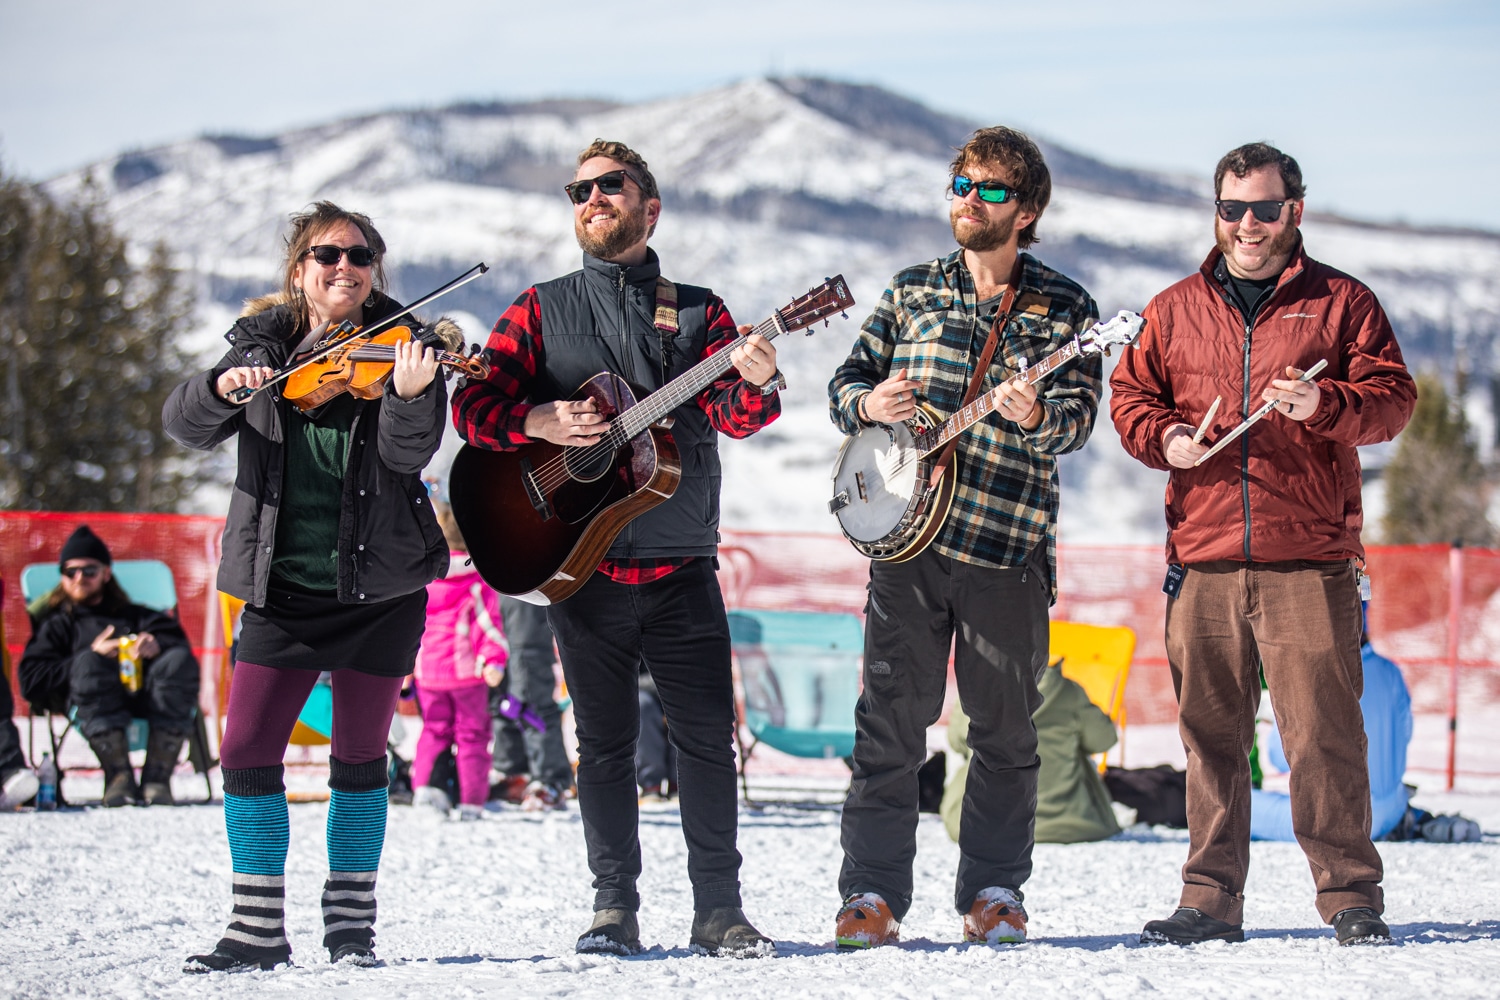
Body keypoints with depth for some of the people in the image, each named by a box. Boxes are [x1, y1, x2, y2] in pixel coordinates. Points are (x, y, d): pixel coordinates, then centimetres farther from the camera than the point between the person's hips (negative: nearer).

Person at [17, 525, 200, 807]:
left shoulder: (135, 616, 37)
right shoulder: (56, 626, 32)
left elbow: (177, 641, 15)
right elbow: (31, 683, 11)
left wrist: (156, 644, -10)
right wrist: (92, 658, -1)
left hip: (146, 699, 2)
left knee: (179, 660, -28)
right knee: (88, 662, -33)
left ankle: (157, 776, -35)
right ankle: (118, 775, -38)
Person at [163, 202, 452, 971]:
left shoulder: (396, 350, -1)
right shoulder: (261, 347, 5)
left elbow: (408, 454, -15)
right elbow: (184, 426, -6)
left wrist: (410, 394, -35)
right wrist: (223, 386, -26)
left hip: (382, 589, -1)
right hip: (283, 589, 1)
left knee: (360, 756, 5)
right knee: (247, 750, -5)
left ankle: (351, 922, 15)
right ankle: (259, 929, 2)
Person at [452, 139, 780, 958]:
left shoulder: (697, 310, 10)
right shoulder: (543, 310, 9)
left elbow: (733, 414, -4)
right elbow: (474, 405, 1)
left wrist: (755, 382, -27)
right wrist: (538, 421, -18)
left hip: (681, 564, 0)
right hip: (579, 563, 0)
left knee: (708, 735, -2)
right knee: (605, 739, 4)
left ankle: (719, 910, 5)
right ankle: (615, 907, 10)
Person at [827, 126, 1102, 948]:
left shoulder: (1062, 307, 5)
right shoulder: (911, 291, 12)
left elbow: (1079, 413, -5)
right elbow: (848, 378, 14)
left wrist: (1036, 417, -28)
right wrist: (867, 403, -9)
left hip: (1009, 544, -1)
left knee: (1005, 725, 5)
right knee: (890, 717, 0)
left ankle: (994, 891, 15)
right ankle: (873, 890, 4)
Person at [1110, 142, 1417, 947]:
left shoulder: (1341, 302, 8)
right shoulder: (1174, 309, 16)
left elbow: (1393, 398, 2)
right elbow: (1129, 396, 18)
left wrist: (1325, 406, -17)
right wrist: (1164, 437, -3)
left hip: (1310, 558, -3)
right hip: (1204, 558, 3)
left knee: (1323, 732, -6)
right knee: (1210, 730, 4)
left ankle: (1350, 897, 2)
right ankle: (1211, 900, 10)